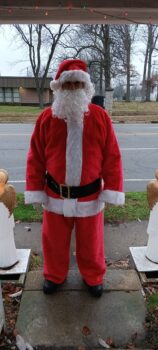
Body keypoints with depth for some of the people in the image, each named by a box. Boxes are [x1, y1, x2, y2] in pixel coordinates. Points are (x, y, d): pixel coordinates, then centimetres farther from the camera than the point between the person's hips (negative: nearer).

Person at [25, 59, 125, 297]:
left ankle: (93, 277, 46)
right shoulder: (46, 118, -5)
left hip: (90, 196, 0)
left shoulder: (101, 117, -7)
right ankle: (54, 276, 47)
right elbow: (36, 157, -2)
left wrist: (111, 191, -9)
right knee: (55, 241, 19)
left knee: (91, 242, 18)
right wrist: (36, 191, -3)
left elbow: (112, 156, -6)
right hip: (55, 195, 1)